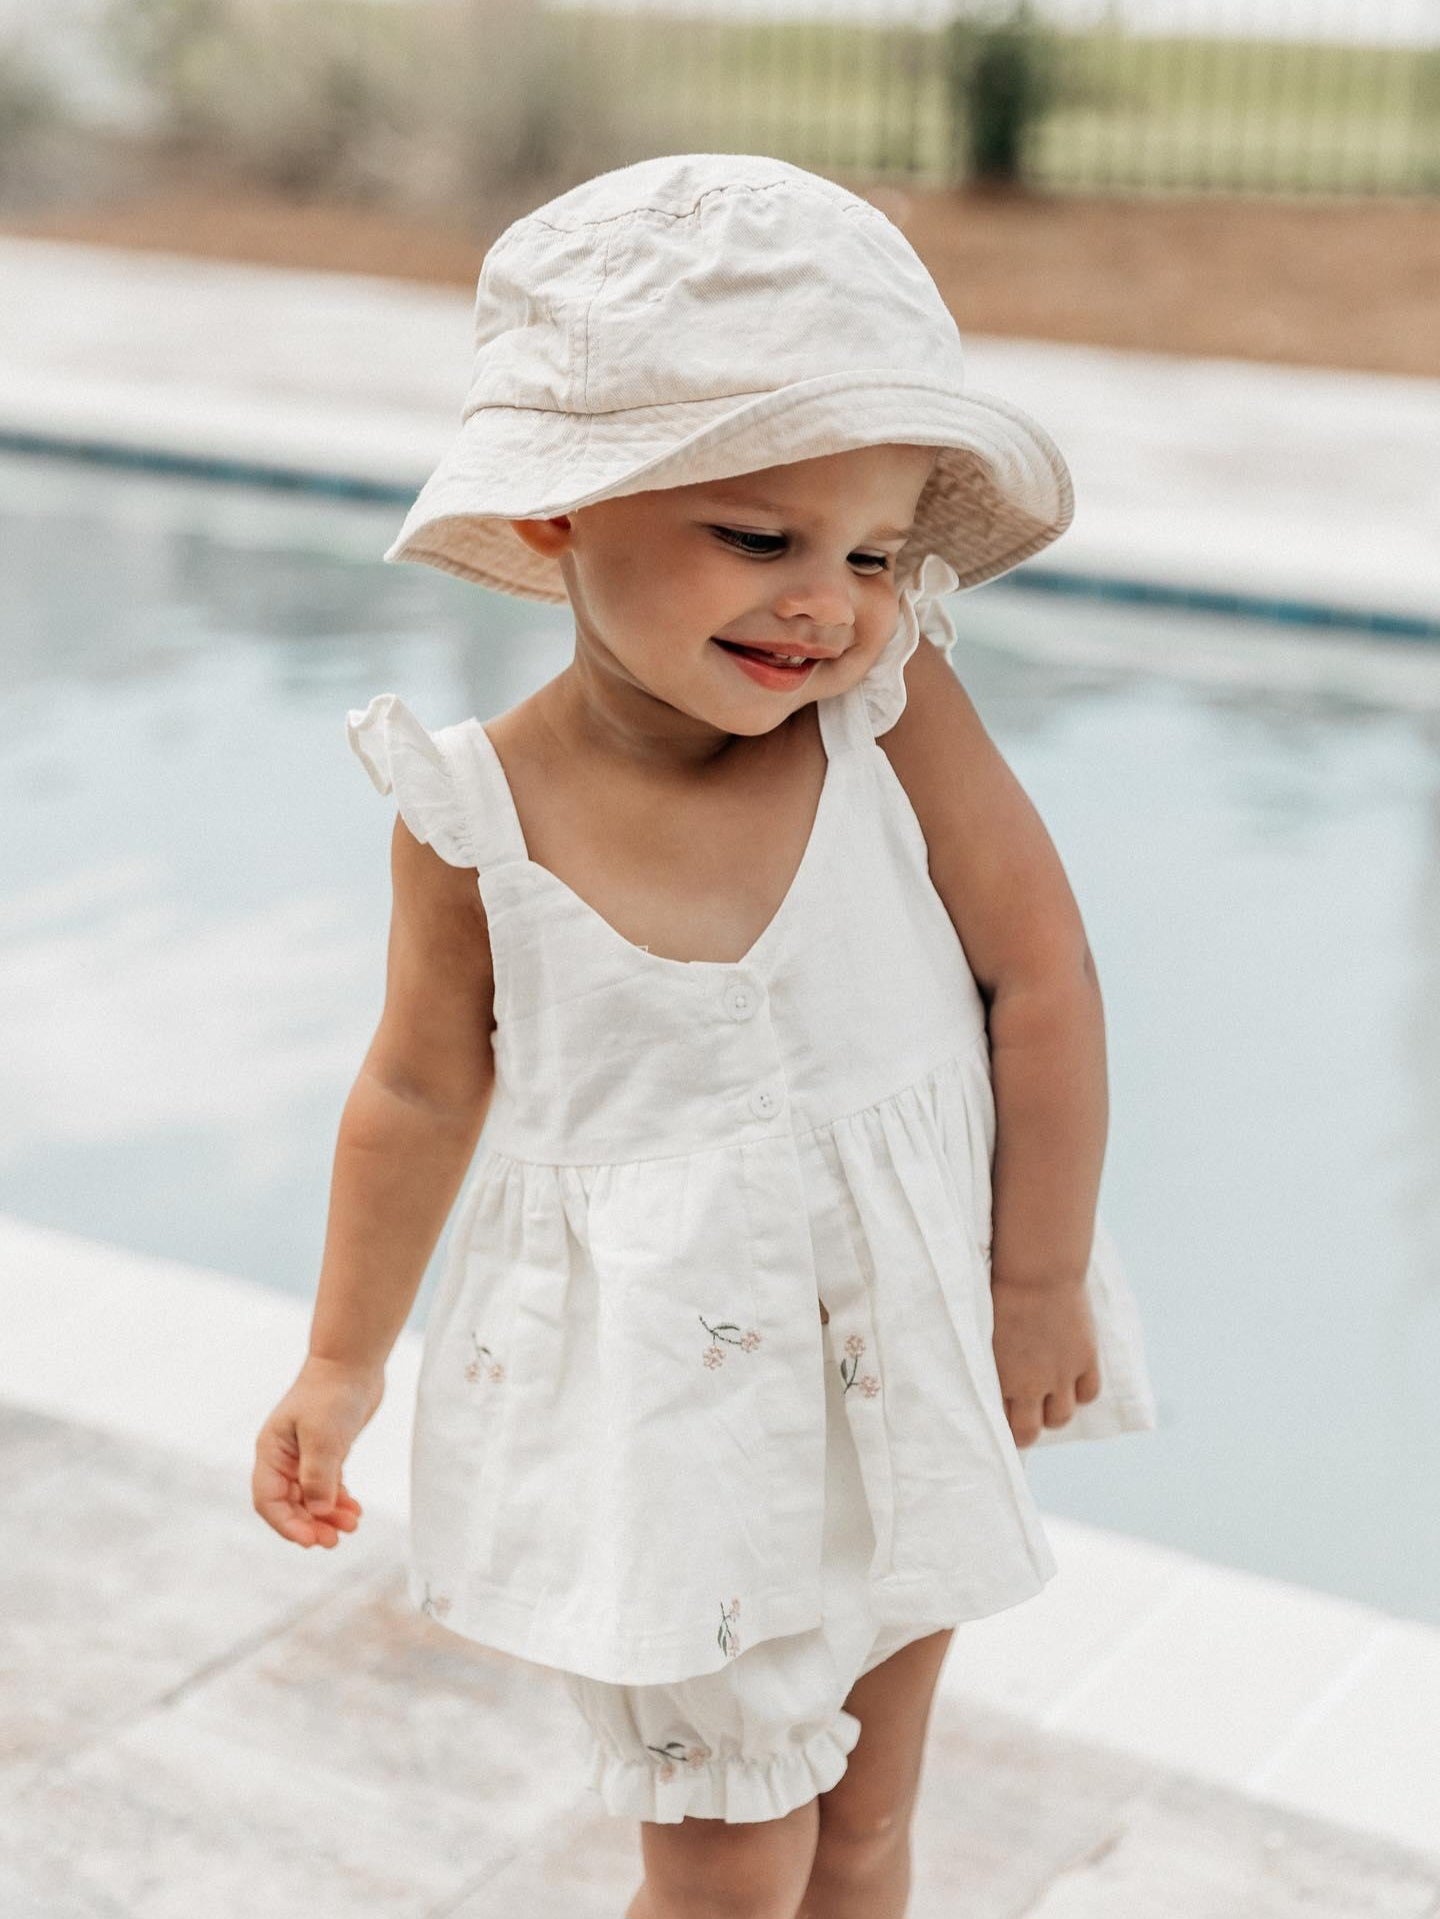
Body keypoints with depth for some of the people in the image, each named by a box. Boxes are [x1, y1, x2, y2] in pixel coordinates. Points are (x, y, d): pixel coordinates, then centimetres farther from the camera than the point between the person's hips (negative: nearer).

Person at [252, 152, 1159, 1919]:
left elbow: (1042, 977, -8)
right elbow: (424, 1092, -1)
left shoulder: (893, 709, -16)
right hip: (667, 1393, -1)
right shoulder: (480, 816, -15)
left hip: (913, 1357, 2)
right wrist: (341, 1362, 7)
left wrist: (1042, 1286, -3)